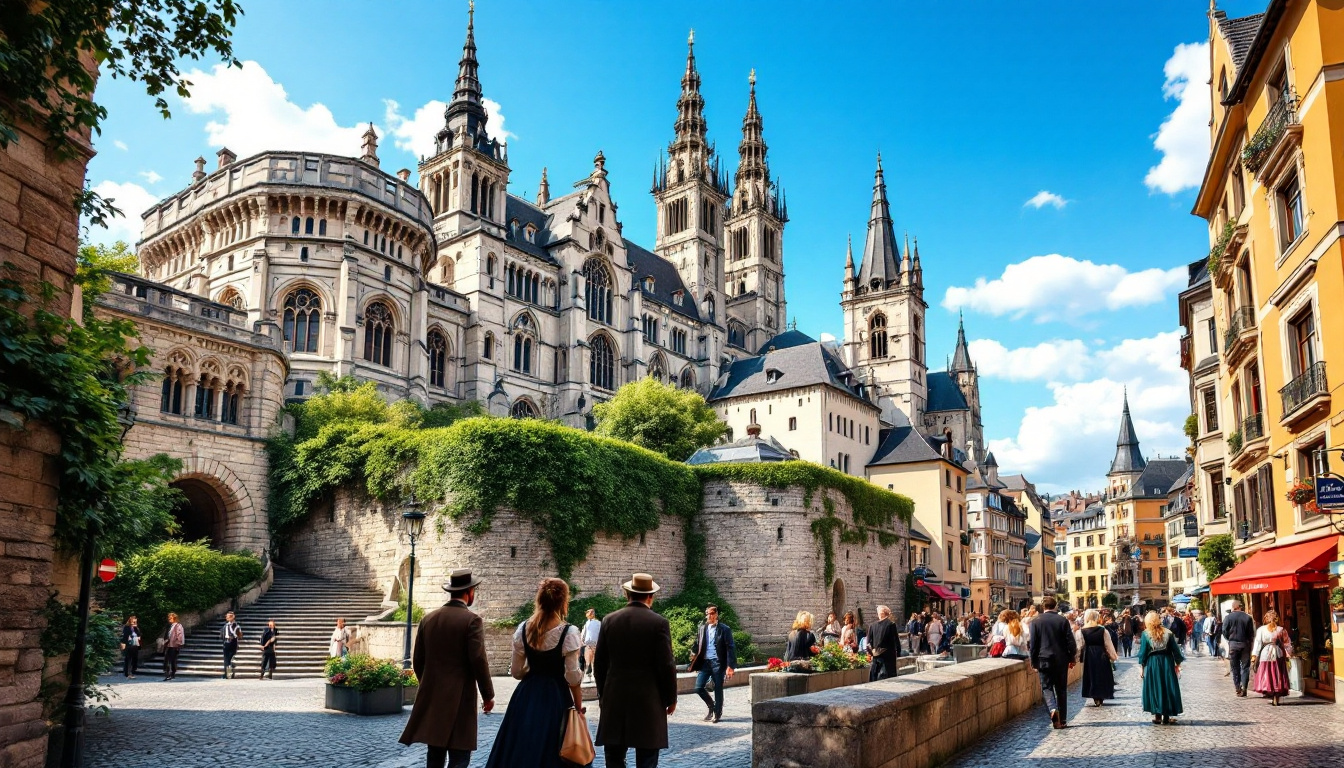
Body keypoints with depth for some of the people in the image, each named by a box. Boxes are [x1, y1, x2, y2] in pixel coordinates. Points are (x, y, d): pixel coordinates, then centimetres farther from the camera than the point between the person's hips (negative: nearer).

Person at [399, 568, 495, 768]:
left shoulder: (428, 618, 6)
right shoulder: (472, 620, -11)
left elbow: (417, 660, 10)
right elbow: (478, 661, -15)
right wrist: (488, 695, -4)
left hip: (431, 698, 6)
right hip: (460, 698, -6)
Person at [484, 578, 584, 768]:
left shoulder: (523, 629, -2)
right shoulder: (569, 632, -15)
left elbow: (516, 671, 4)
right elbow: (572, 677, -13)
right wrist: (578, 706, -1)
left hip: (526, 696, 4)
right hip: (556, 699, -4)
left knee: (520, 748, 14)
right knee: (549, 752, 6)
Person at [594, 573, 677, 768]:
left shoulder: (609, 620, 2)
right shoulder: (658, 622, -8)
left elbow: (599, 663, 6)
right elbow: (666, 665, -9)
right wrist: (671, 698, 3)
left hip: (614, 699, 3)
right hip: (648, 700, -3)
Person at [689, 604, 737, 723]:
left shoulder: (724, 629, -4)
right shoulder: (702, 628, 10)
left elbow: (731, 648, -7)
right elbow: (698, 645, 16)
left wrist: (730, 666, -13)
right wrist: (695, 658, 6)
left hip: (718, 663, -4)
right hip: (705, 662, 4)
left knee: (718, 689, 3)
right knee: (698, 688, -2)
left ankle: (718, 714, 19)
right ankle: (711, 706, 22)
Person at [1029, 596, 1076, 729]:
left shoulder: (1036, 621, -4)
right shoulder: (1063, 620, -2)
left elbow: (1033, 644, -1)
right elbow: (1071, 642, -2)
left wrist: (1034, 662, 7)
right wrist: (1072, 658, 9)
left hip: (1044, 660, -1)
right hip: (1061, 660, 1)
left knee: (1047, 687, 5)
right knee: (1061, 689, 11)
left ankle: (1053, 709, -22)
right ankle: (1062, 720, 14)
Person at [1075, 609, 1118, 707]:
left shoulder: (1081, 632, -8)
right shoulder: (1103, 630, -7)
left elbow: (1079, 647, -8)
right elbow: (1109, 645, -2)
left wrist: (1077, 657, 0)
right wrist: (1113, 656, 10)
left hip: (1089, 657, 0)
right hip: (1102, 656, 0)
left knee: (1091, 676, 10)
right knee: (1102, 676, 14)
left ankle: (1096, 699, 8)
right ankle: (1101, 698, 17)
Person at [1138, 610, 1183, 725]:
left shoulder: (1145, 634, -7)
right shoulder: (1168, 633, -2)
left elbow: (1143, 652, -6)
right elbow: (1175, 650, 0)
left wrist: (1141, 667, 1)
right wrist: (1178, 664, 10)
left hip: (1152, 664, -1)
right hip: (1167, 663, 1)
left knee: (1155, 689, 7)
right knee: (1168, 688, 10)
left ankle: (1157, 716, 7)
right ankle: (1166, 717, 13)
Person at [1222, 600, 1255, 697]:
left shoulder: (1228, 617, -5)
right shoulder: (1248, 617, -3)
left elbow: (1225, 632, -4)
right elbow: (1252, 633, -2)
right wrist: (1249, 641, 13)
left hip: (1233, 644, -1)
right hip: (1245, 644, 1)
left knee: (1235, 667, 9)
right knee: (1245, 667, 6)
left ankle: (1238, 688, 8)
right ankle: (1244, 687, -5)